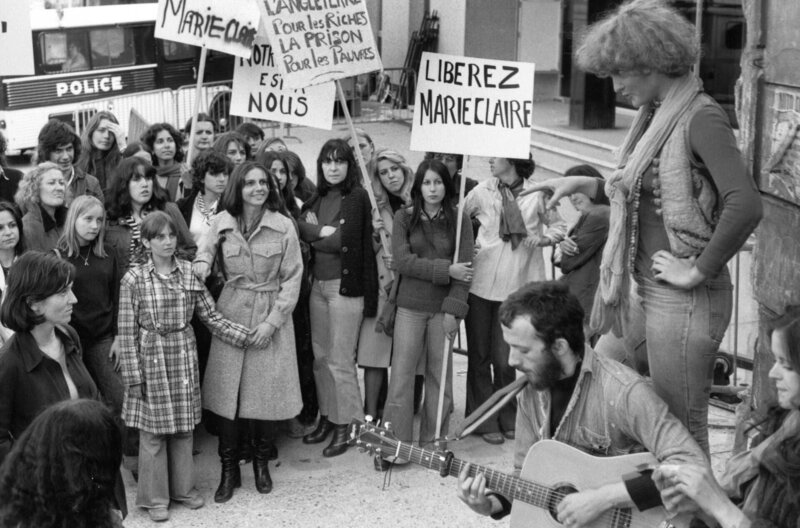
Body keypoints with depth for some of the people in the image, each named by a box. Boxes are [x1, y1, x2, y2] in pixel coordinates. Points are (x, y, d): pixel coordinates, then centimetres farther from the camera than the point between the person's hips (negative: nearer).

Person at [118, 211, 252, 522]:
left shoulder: (190, 273, 1)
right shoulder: (134, 279, -7)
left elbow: (212, 318, 5)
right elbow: (127, 332, -6)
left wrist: (246, 335, -5)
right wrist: (133, 377, -9)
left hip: (184, 359, 3)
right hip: (151, 359, -3)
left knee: (184, 428, 11)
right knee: (153, 432, 5)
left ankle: (182, 487, 28)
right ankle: (154, 497, 19)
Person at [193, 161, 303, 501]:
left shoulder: (284, 226, -4)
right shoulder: (222, 223, 0)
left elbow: (292, 279, -3)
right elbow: (205, 251, 15)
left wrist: (272, 321, -10)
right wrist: (202, 263, -10)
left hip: (272, 315, -1)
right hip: (231, 311, 1)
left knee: (267, 390, 3)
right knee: (227, 392, 0)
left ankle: (261, 463, 24)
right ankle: (229, 469, 14)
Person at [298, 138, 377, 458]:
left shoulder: (357, 197, -7)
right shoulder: (318, 198, 13)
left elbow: (345, 241, -16)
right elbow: (299, 228, 3)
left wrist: (313, 233, -5)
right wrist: (324, 232, -12)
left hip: (345, 285, -6)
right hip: (318, 284, 6)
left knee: (340, 360, -1)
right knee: (320, 356, 10)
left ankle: (346, 425, 9)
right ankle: (326, 417, 22)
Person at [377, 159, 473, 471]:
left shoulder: (458, 220, 2)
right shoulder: (404, 218, 2)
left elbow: (465, 268, -4)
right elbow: (403, 262, -9)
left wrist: (453, 310, -12)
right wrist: (446, 270, -15)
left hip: (443, 309, 0)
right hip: (411, 307, 0)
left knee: (441, 377, 6)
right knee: (401, 376, 0)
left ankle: (433, 443, 18)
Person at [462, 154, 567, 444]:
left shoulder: (538, 193, 0)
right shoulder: (482, 191, 3)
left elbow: (559, 226, 13)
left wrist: (543, 238, -6)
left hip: (516, 287, -1)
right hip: (480, 284, 1)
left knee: (504, 359, 1)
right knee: (479, 355, 5)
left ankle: (507, 418, 21)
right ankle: (484, 420, 17)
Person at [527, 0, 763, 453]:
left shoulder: (701, 118, -17)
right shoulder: (656, 114, 12)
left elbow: (746, 205, -30)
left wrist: (699, 271, -22)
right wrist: (585, 185, 16)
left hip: (684, 302, -10)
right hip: (643, 294, 10)